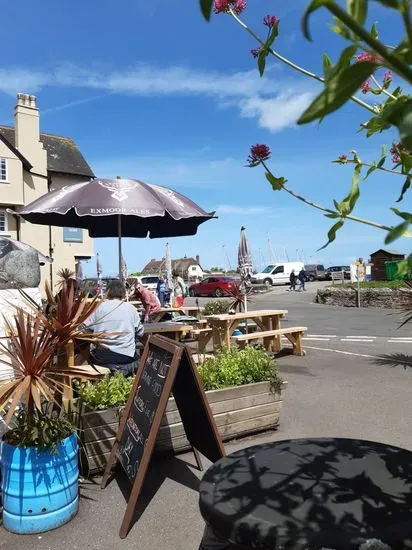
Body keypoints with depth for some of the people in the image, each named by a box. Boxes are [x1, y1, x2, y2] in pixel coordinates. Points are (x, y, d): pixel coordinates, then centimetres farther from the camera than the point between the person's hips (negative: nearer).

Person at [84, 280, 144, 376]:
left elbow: (85, 328, 2)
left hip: (101, 356, 0)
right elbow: (140, 332, 8)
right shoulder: (131, 308, 4)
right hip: (126, 357, 0)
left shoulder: (100, 307, 2)